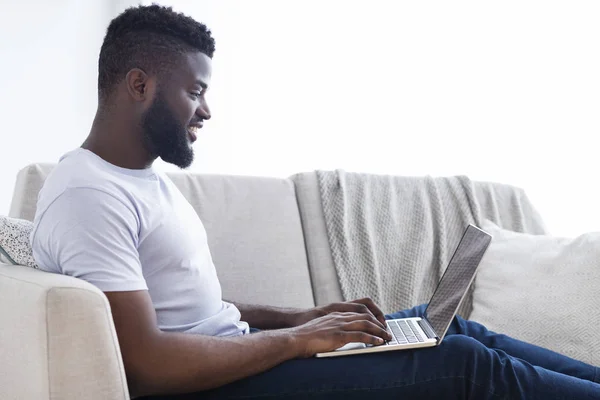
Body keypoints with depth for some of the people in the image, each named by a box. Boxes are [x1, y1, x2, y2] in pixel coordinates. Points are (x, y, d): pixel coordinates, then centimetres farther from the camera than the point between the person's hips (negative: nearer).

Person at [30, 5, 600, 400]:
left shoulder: (148, 178, 14)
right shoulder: (87, 195, -19)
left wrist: (299, 317, 6)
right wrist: (296, 338, -18)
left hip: (232, 350, 10)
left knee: (449, 327, 7)